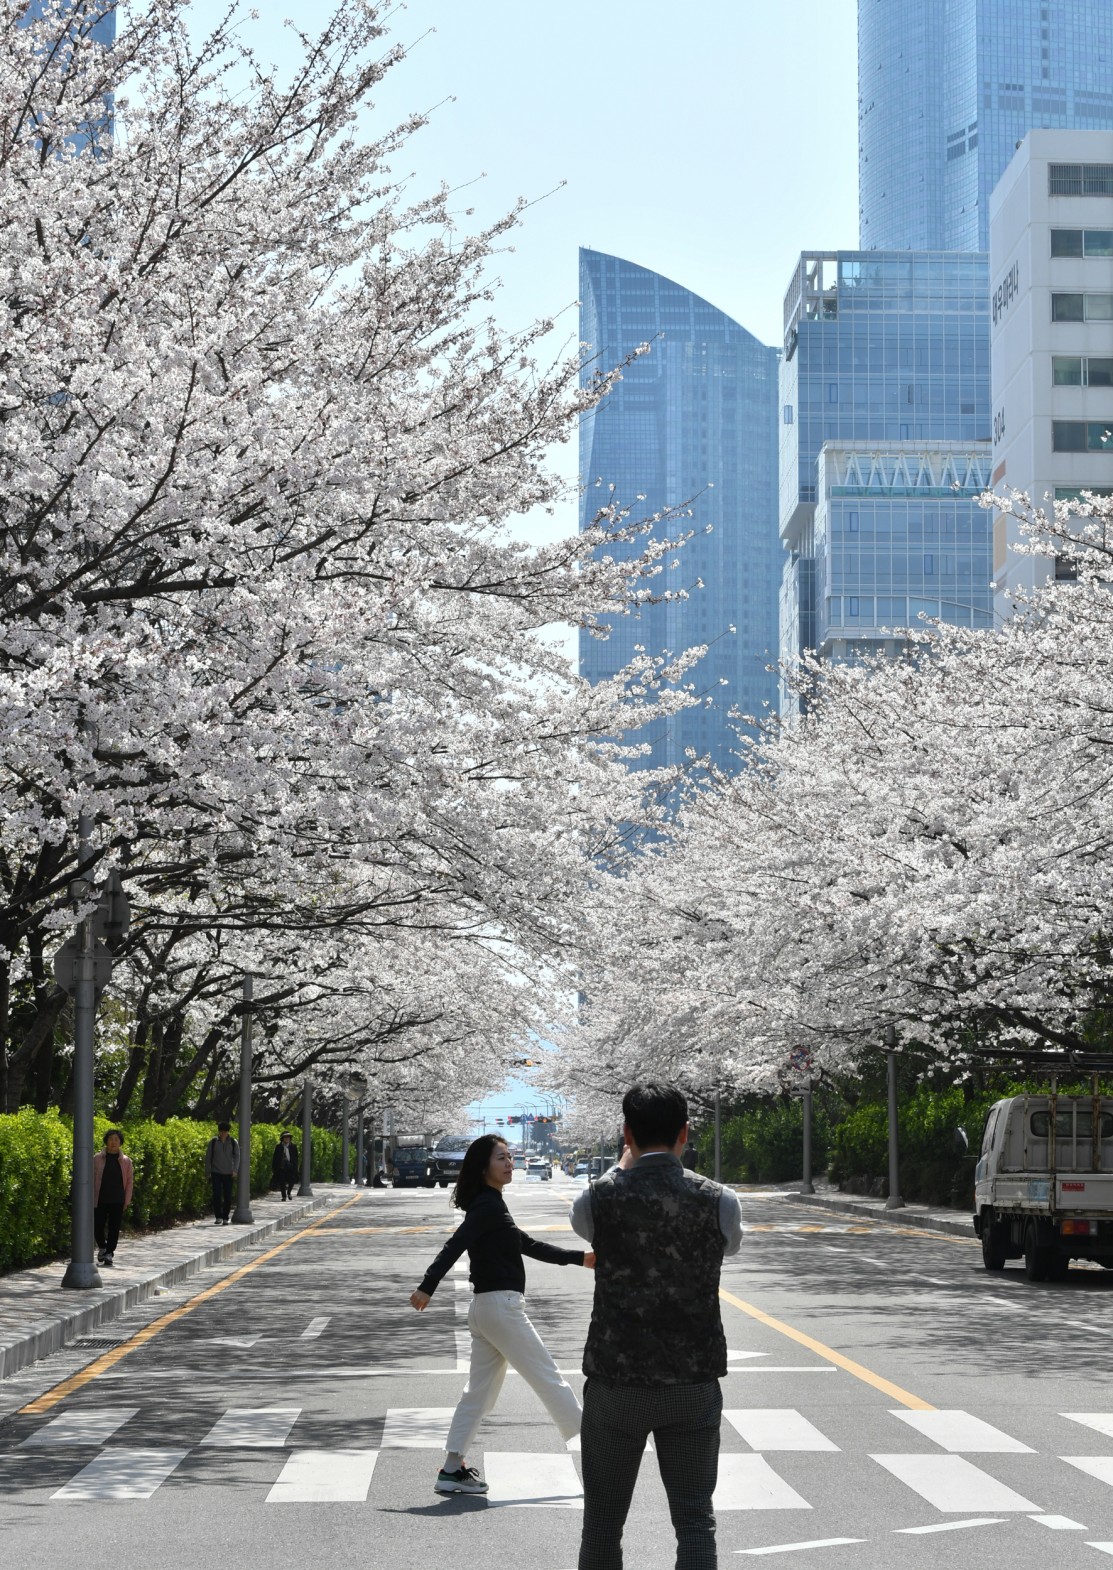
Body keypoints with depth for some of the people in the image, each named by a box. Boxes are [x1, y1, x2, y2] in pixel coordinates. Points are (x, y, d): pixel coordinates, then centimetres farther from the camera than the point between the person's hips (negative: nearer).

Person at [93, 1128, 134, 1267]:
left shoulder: (126, 1161, 6)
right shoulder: (97, 1158, 3)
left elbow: (130, 1181, 8)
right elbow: (91, 1178, 5)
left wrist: (127, 1201, 3)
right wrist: (91, 1198, 0)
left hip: (117, 1200, 0)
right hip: (100, 1199, 0)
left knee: (114, 1227, 0)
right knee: (97, 1226, 0)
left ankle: (109, 1253, 8)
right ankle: (102, 1247, 26)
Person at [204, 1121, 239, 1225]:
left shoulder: (233, 1143, 2)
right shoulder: (213, 1142, 1)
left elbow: (237, 1156, -3)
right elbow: (208, 1157, 5)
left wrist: (235, 1170, -16)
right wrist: (207, 1172, 3)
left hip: (228, 1174, 1)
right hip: (216, 1173, -1)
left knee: (227, 1196, 2)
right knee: (217, 1194, -12)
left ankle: (225, 1218, 12)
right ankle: (218, 1217, -8)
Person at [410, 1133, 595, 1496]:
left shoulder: (490, 1205, 16)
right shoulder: (488, 1205, -14)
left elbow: (529, 1246, 22)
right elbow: (455, 1246, -25)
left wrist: (580, 1258, 22)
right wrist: (427, 1287, -34)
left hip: (485, 1308, 10)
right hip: (501, 1306, -10)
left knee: (479, 1391, 10)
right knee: (549, 1381, 0)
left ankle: (453, 1470, 9)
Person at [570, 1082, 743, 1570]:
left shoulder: (596, 1199, -8)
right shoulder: (719, 1201, -6)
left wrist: (625, 1165, 29)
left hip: (616, 1382, 0)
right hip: (694, 1383, 1)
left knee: (603, 1525, 11)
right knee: (695, 1520, 6)